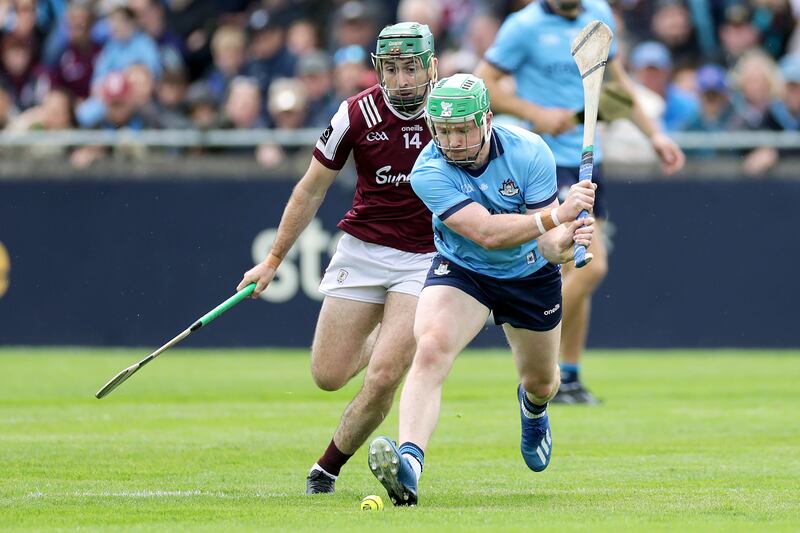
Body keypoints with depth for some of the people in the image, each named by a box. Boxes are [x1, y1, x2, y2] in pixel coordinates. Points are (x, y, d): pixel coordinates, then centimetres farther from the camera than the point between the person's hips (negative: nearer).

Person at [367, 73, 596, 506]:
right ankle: (408, 466, -45)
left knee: (541, 382, 20)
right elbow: (486, 233, -39)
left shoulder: (528, 152, -25)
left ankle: (533, 406, 61)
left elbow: (549, 244, -24)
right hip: (461, 271, -2)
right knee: (430, 349, -32)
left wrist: (565, 241, -49)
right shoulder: (429, 172, -29)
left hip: (530, 273, 2)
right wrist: (557, 214, -49)